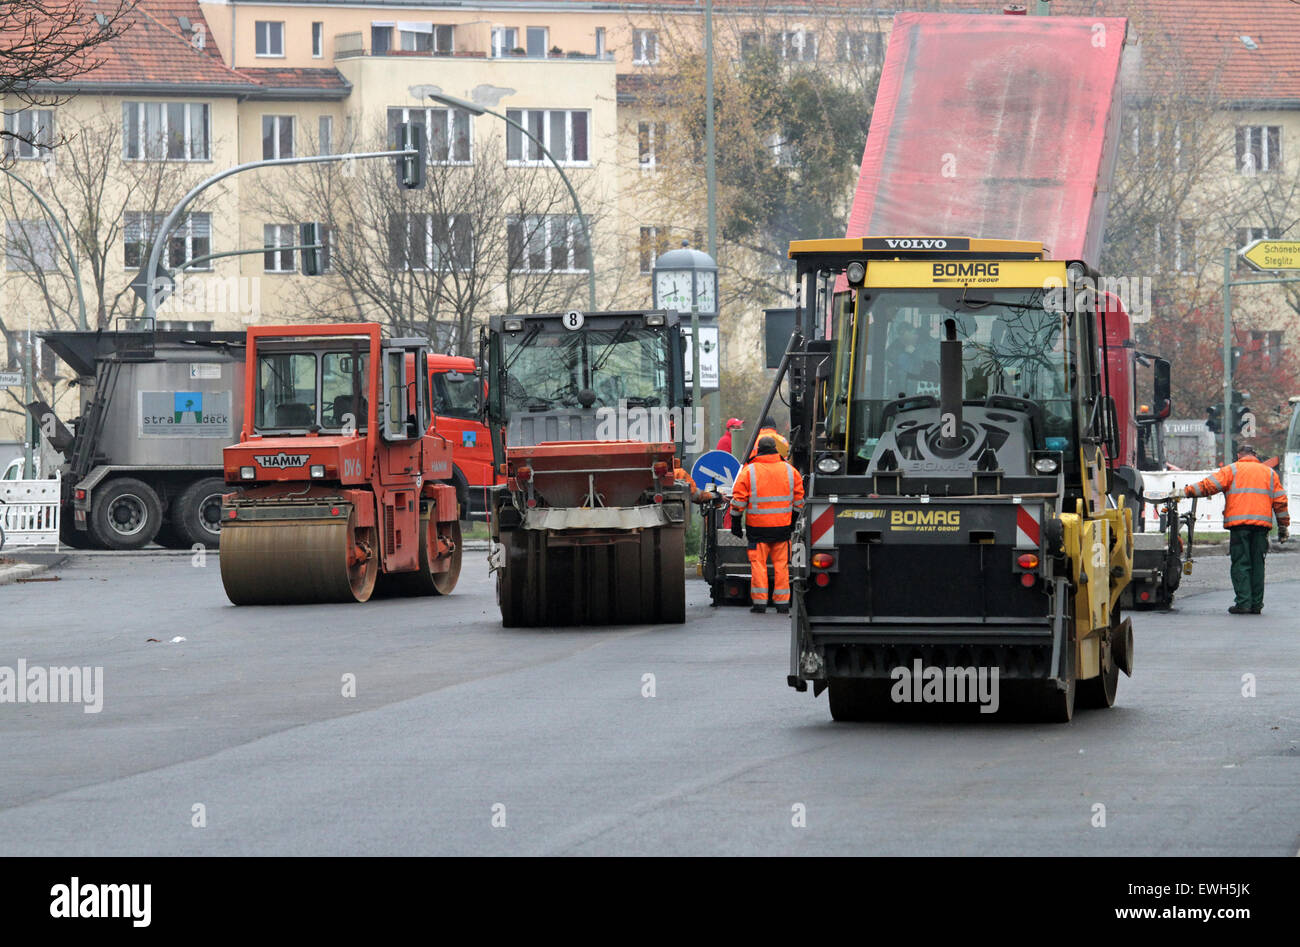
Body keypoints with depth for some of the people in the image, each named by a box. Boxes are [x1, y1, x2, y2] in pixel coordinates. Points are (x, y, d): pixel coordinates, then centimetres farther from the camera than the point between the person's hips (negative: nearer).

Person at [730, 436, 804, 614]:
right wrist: (793, 520, 24)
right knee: (781, 564, 8)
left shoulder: (748, 471, -5)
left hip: (757, 527, -2)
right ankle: (782, 603, 9)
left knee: (758, 564, 4)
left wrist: (736, 524, 5)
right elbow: (798, 499, 12)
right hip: (782, 526, 2)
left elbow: (738, 501, -4)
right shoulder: (789, 471, 4)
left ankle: (759, 602, 2)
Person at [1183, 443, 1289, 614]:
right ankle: (1256, 604, 7)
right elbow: (1280, 501, 16)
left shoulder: (1231, 470, 7)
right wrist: (1284, 527, 19)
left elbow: (1209, 485, -4)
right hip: (1262, 523, 3)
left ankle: (1243, 603, -11)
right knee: (1257, 564, 8)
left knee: (1241, 564, -3)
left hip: (1239, 523, -3)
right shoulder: (1270, 473, 18)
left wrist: (1186, 491, 0)